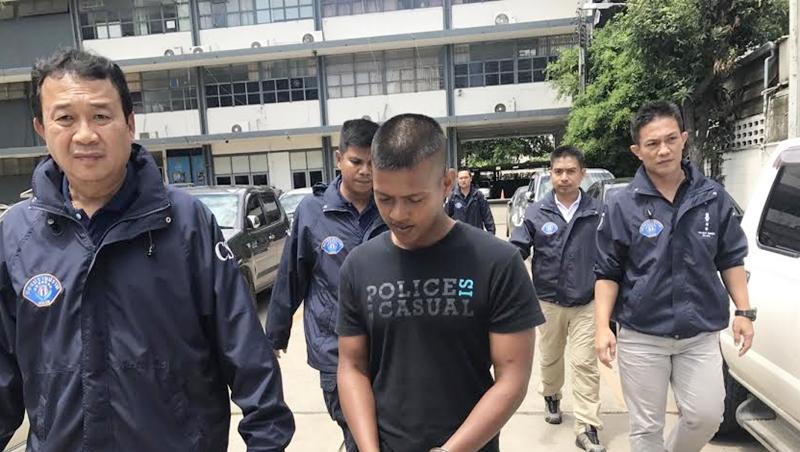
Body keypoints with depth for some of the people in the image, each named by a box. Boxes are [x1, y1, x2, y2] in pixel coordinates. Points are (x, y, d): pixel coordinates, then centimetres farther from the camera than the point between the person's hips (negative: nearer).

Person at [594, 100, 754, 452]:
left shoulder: (713, 196, 1)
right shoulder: (622, 206, -7)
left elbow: (731, 260, 10)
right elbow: (607, 273, -4)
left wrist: (743, 311, 2)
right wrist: (602, 327, -12)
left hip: (700, 334, 2)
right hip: (641, 337, -2)